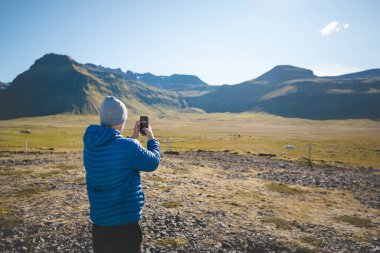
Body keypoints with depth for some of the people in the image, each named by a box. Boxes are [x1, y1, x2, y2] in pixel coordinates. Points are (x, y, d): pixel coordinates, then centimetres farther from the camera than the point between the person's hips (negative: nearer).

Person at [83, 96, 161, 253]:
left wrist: (133, 137, 15)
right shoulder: (128, 147, -26)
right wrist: (152, 139, 8)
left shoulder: (90, 143, -4)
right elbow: (153, 163, -8)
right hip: (124, 222, -7)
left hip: (98, 219, 7)